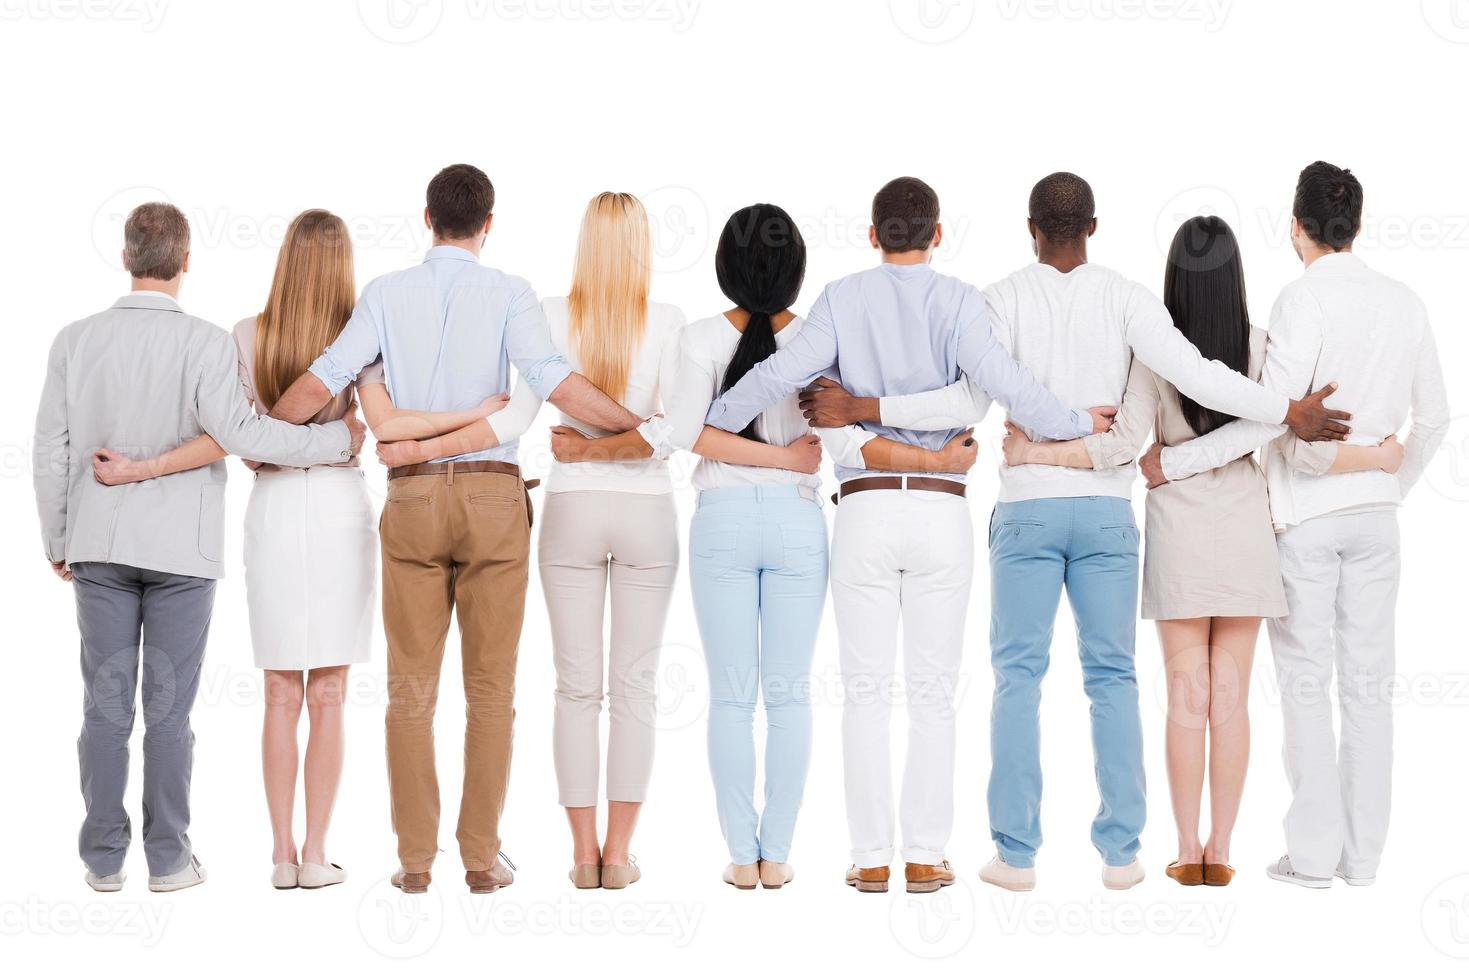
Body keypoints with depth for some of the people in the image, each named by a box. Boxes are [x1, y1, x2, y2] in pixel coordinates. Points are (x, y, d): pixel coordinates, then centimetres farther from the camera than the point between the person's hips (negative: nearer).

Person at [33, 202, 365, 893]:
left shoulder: (76, 339, 0)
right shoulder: (204, 342, -11)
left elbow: (51, 452, 3)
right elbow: (237, 431, -21)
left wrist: (57, 542, 15)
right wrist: (337, 438, -10)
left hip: (99, 545, 3)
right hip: (179, 549, -3)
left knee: (106, 705, 7)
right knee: (168, 707, 3)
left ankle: (104, 858, 12)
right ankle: (168, 859, 9)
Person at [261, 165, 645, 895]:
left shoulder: (388, 294, 3)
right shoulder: (508, 294, -3)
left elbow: (322, 381, -2)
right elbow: (554, 383, -14)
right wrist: (645, 427, -3)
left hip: (412, 498, 2)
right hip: (492, 494, -1)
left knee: (411, 687, 7)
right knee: (490, 686, 5)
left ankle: (415, 858, 8)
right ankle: (481, 856, 7)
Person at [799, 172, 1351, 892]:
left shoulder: (1004, 299, -3)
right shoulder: (1124, 298, 0)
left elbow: (969, 401, -12)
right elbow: (1192, 373, -9)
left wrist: (859, 410, -10)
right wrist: (1290, 411, -2)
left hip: (1027, 508, -1)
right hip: (1105, 507, 1)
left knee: (1018, 678, 4)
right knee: (1112, 677, 7)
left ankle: (1016, 853, 4)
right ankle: (1120, 851, 9)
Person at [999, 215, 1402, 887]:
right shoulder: (1262, 347, -6)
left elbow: (1124, 444, -15)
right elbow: (1298, 446, -8)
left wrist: (1033, 453, -8)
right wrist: (1377, 458, 6)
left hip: (1177, 530, 0)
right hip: (1244, 534, 1)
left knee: (1187, 700, 4)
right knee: (1231, 700, 6)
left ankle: (1188, 853, 7)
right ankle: (1220, 851, 9)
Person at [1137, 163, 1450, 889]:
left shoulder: (1305, 299, -13)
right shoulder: (1405, 303, 5)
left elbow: (1271, 415, -20)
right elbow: (1433, 419, 12)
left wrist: (1170, 463, -13)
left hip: (1304, 510, -5)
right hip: (1373, 510, 5)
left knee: (1306, 682, 2)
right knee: (1366, 681, 8)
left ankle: (1314, 852, 4)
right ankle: (1363, 852, 13)